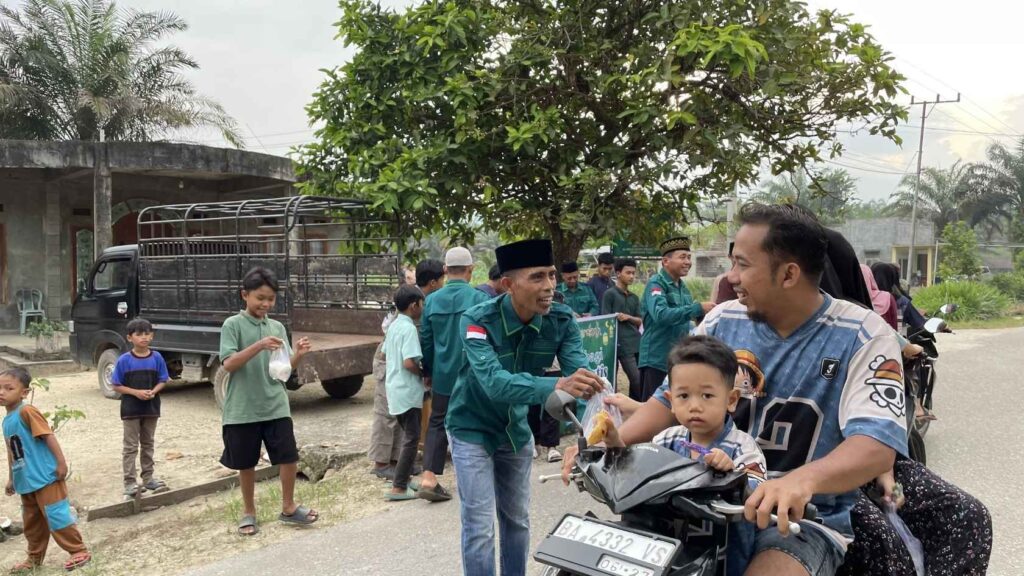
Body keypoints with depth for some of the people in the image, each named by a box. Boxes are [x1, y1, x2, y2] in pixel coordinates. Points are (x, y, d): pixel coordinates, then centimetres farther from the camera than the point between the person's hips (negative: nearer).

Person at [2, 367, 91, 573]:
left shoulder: (27, 411, -16)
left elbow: (48, 436, -18)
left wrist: (61, 463, -20)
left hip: (45, 477, -9)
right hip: (26, 481, 9)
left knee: (56, 516, -5)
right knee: (31, 521, 18)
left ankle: (80, 552, 5)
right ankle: (34, 558, 32)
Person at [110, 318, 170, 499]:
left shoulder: (157, 358, -3)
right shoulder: (124, 360, -10)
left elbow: (162, 380, 3)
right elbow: (116, 386, -7)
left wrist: (153, 392, -16)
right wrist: (136, 392, -20)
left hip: (151, 408, 3)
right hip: (131, 409, -3)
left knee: (148, 444, 15)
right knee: (131, 446, 3)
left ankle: (148, 478, 25)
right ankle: (130, 482, 7)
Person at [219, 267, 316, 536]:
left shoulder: (278, 327, 7)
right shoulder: (233, 325, -6)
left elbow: (285, 368, 7)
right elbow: (228, 364, -16)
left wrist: (298, 355, -14)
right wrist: (259, 346, -29)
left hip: (276, 406, 3)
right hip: (242, 409, -3)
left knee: (289, 457, 3)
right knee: (246, 463, 10)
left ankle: (288, 508, 21)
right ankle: (249, 512, 28)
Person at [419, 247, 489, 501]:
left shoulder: (432, 300, 0)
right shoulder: (479, 299, -12)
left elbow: (425, 341, 7)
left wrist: (427, 371, 20)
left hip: (443, 375, 3)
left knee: (437, 423, 12)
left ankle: (429, 479, 3)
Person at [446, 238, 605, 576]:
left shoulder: (561, 321, -17)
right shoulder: (478, 320, -29)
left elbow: (581, 374, -27)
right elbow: (493, 382, -43)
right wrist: (555, 386, -59)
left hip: (516, 428, 5)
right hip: (473, 429, -4)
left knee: (518, 519, 16)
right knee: (479, 526, -3)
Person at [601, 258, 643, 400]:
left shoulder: (634, 297, 18)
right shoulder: (610, 294, -2)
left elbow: (640, 321, 15)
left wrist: (629, 317, -6)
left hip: (637, 342, 7)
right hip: (623, 344, -7)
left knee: (642, 379, 6)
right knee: (637, 380, -10)